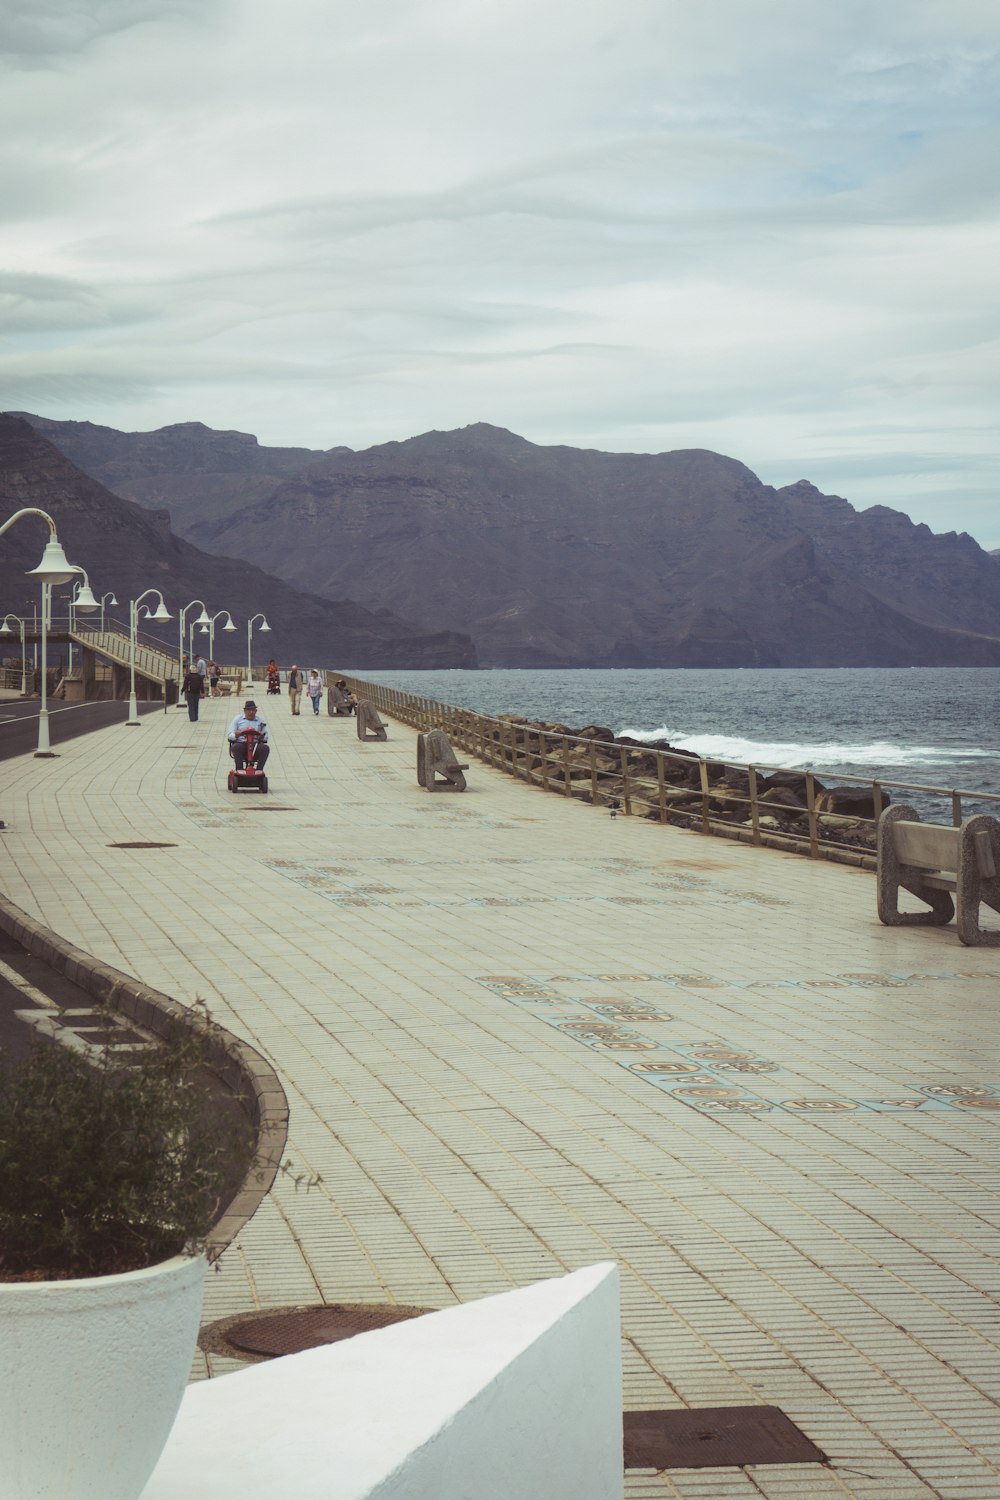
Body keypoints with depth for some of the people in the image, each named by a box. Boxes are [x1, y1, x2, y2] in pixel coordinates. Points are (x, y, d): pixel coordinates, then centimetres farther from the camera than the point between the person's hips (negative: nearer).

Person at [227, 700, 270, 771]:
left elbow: (266, 737, 11)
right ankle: (239, 769, -32)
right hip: (241, 744, -1)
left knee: (265, 748, -30)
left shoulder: (260, 720, 18)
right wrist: (236, 734, -18)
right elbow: (230, 735, 6)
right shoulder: (238, 719, 14)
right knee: (236, 747, -36)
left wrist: (262, 735, -14)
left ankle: (259, 770, -27)